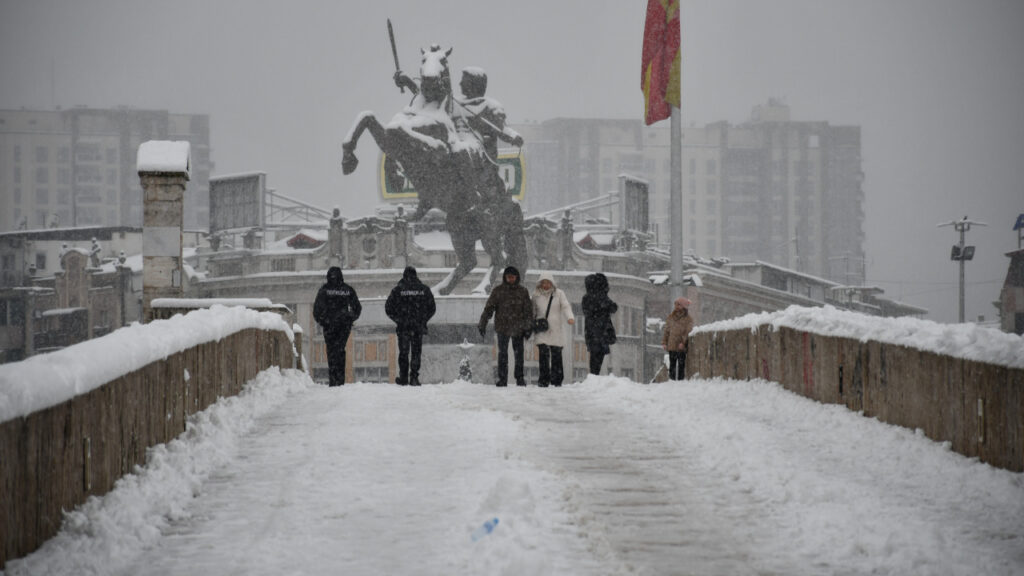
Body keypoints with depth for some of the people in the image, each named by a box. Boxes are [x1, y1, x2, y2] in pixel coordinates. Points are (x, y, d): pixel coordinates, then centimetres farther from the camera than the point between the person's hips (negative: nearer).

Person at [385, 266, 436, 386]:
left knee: (403, 353, 8)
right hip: (419, 327, 1)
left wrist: (397, 319, 10)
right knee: (416, 353, 6)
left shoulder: (397, 289, -2)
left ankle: (403, 378, 7)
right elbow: (432, 308, 7)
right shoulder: (424, 289, 3)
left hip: (403, 327, -1)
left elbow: (388, 308, -1)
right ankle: (414, 378, 0)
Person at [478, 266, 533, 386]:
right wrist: (482, 325, -6)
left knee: (519, 354, 4)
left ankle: (520, 378, 13)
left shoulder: (523, 291, 3)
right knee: (502, 354, 1)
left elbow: (528, 310, 5)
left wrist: (528, 327, -1)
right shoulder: (497, 290, 0)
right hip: (502, 327, -1)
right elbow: (488, 308, -1)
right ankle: (502, 379, 6)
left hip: (518, 328, 1)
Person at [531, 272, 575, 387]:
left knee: (556, 354, 0)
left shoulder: (559, 293, 5)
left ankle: (556, 380, 8)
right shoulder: (536, 294, 9)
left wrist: (570, 317, -24)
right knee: (543, 353, -11)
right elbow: (533, 310, 18)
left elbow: (566, 306, -5)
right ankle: (544, 379, -7)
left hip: (555, 329, 0)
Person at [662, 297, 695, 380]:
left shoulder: (688, 319, -1)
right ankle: (671, 379, 10)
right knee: (672, 364, 6)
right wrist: (664, 342, 4)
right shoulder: (670, 318, 12)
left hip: (682, 347, -4)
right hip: (672, 346, 4)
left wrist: (683, 342, -21)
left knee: (681, 365, -2)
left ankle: (680, 379, 2)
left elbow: (688, 332, -9)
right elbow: (666, 331, 14)